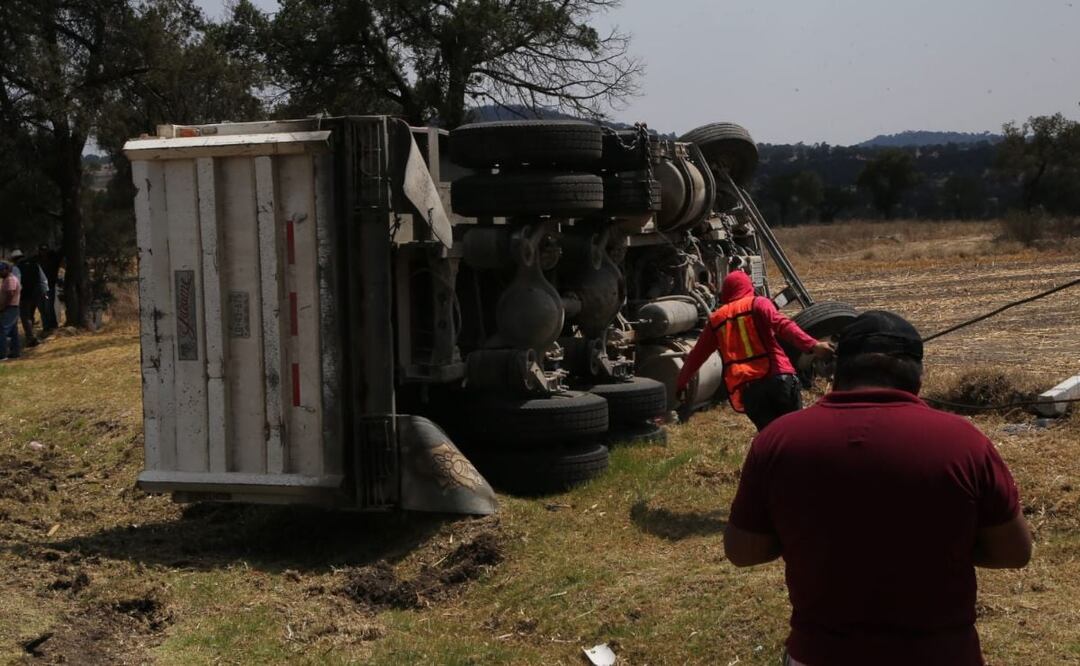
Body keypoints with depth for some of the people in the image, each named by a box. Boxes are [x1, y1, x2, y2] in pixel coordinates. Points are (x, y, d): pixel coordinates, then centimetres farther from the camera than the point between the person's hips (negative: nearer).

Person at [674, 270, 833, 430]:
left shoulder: (715, 320, 21)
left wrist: (681, 383, 45)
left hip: (746, 387, 2)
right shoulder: (757, 303, 10)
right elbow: (782, 325, -10)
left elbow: (696, 355, 31)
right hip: (777, 377, -2)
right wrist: (812, 345, -21)